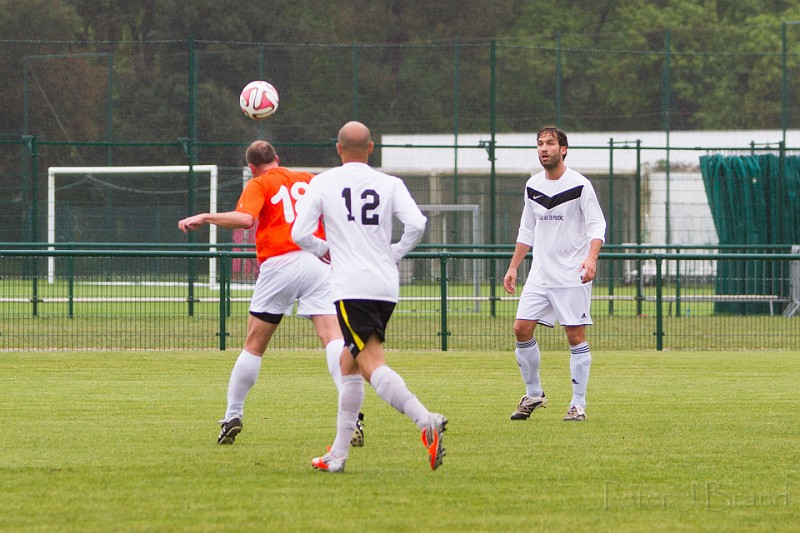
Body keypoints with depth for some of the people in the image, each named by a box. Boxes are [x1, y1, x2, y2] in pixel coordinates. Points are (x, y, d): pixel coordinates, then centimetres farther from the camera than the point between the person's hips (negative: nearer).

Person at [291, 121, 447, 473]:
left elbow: (299, 234, -1)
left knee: (372, 364, -16)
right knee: (349, 363, 17)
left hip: (351, 287, -5)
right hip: (387, 286, 5)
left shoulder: (323, 183, 3)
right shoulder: (390, 184, 8)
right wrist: (394, 255, 12)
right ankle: (338, 454, 18)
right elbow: (417, 224, -5)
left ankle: (426, 420, -40)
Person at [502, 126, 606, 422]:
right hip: (540, 273, 6)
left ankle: (578, 404, 0)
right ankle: (533, 395, 14)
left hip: (572, 275, -6)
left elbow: (597, 225, -11)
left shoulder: (580, 185, -8)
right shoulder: (532, 186, 10)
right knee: (522, 328, -2)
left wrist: (591, 258, -27)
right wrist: (513, 267, 17)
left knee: (575, 335, -6)